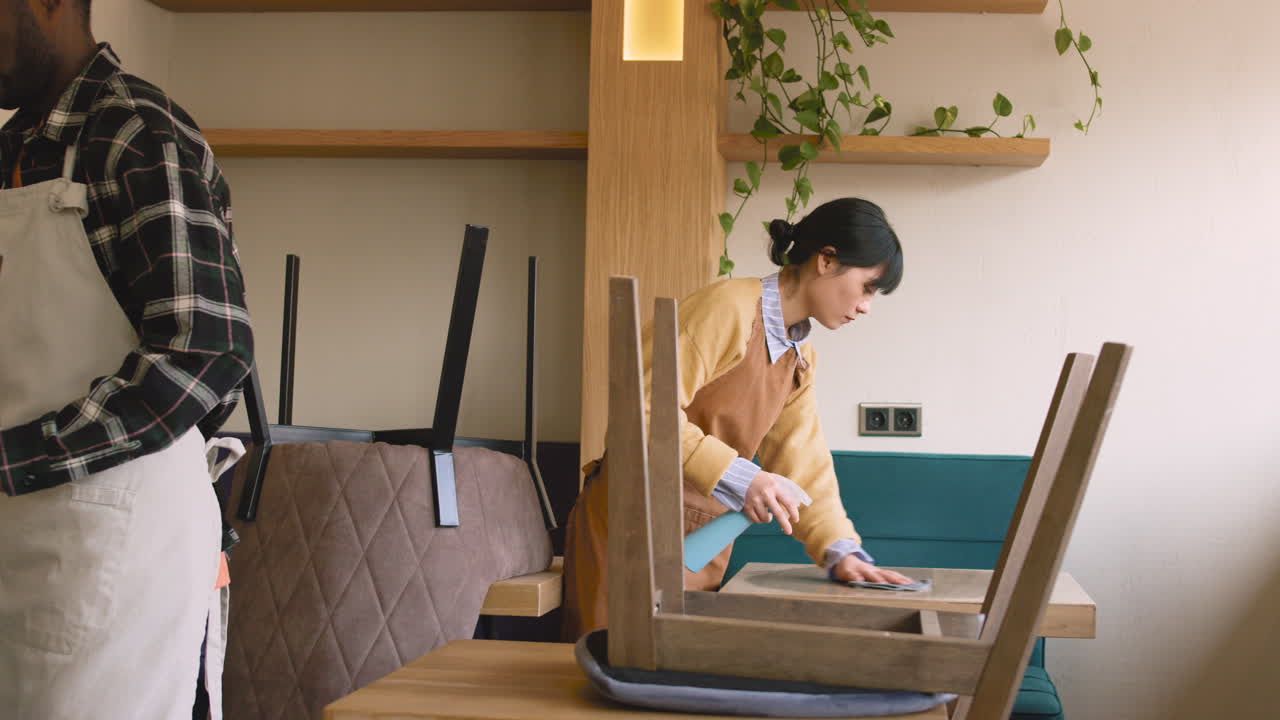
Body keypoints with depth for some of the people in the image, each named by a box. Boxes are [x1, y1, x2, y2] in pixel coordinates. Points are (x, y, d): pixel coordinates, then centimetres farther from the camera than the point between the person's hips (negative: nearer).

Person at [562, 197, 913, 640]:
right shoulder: (730, 307, -16)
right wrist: (738, 478, -29)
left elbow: (803, 464, 11)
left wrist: (841, 551, 0)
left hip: (706, 537, 8)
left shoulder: (801, 359, 12)